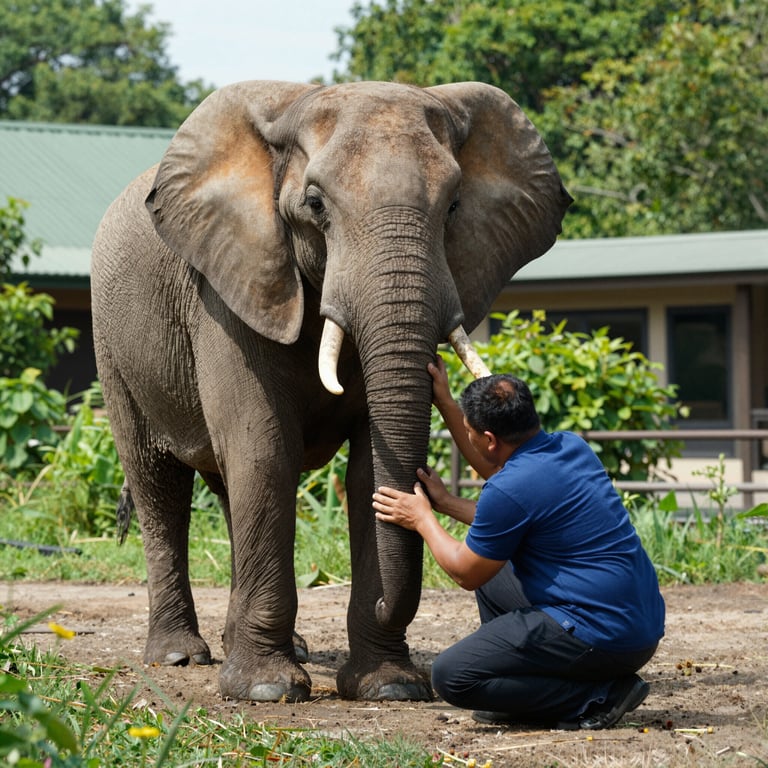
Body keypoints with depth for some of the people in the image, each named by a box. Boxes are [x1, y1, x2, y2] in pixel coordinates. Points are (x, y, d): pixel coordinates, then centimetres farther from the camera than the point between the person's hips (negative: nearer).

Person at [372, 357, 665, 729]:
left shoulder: (508, 491, -19)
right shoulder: (571, 447, 7)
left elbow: (465, 572, -3)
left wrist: (422, 520, 12)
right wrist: (446, 405, 31)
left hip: (603, 639, -10)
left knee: (450, 675, -9)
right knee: (492, 571, 25)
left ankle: (599, 696, -7)